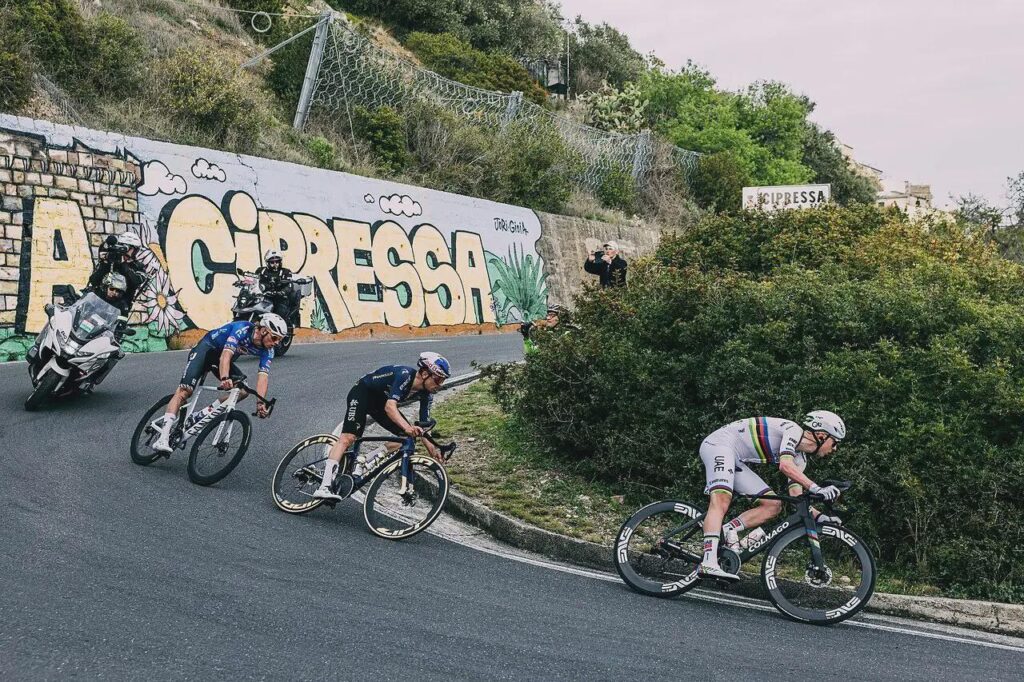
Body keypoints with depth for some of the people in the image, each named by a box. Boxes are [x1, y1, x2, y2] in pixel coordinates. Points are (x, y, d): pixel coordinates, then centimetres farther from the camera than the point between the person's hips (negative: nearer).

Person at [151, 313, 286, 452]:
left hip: (220, 358, 6)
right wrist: (224, 378, -61)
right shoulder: (243, 329, -32)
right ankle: (163, 438, -25)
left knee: (243, 390, -15)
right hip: (206, 349, -6)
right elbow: (226, 355, -43)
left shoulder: (267, 350, -15)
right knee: (185, 390, -19)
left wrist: (261, 402, -38)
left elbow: (263, 376, -23)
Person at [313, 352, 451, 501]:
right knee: (348, 438, -24)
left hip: (380, 401, 8)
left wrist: (432, 449, -22)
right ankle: (325, 487, -31)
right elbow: (390, 406, -45)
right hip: (362, 392, -8)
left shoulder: (426, 394, -12)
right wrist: (407, 427, -59)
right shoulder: (405, 375, -33)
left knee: (408, 438, -6)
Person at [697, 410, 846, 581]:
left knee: (774, 505, 1)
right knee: (721, 501, -30)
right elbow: (785, 465, -32)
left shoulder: (800, 458, 11)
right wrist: (816, 488, -37)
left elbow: (796, 496, 6)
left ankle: (730, 530, -9)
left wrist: (819, 516, -5)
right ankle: (709, 563, -41)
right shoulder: (793, 430, -15)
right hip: (719, 444, -10)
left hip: (737, 461, 10)